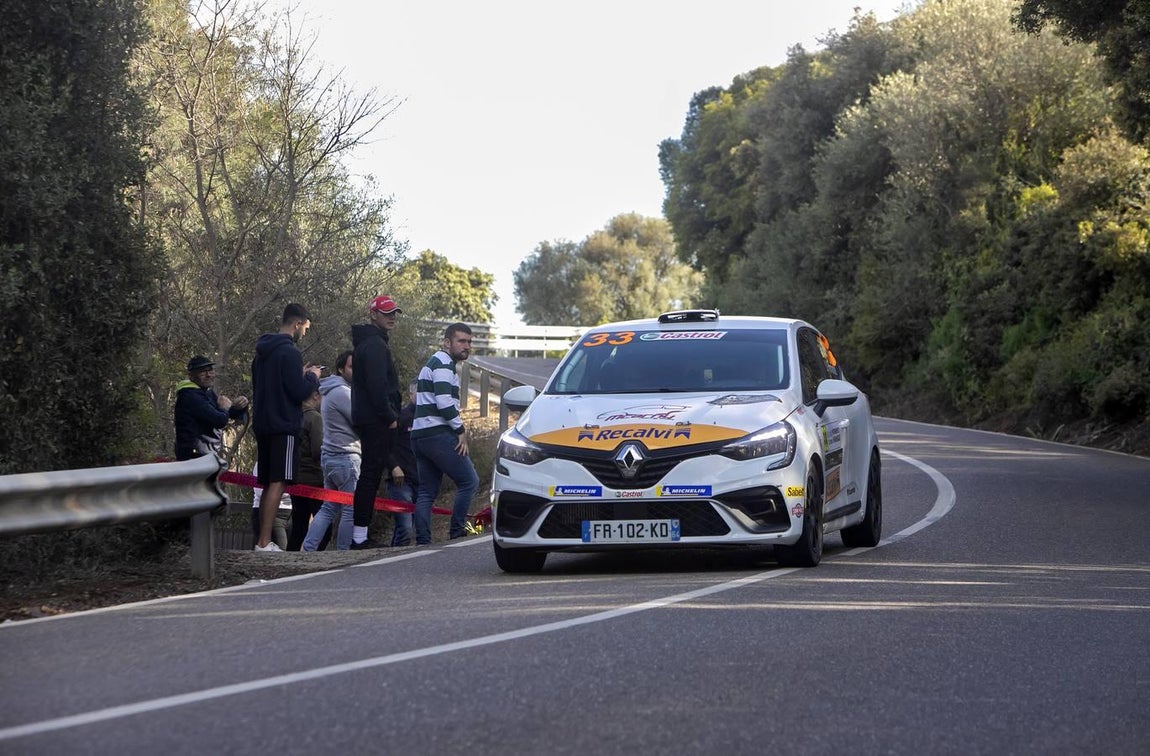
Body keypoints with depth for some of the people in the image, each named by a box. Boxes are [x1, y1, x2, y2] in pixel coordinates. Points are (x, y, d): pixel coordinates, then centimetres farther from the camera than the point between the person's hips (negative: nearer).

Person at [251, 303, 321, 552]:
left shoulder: (262, 353, 16)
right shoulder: (289, 352, -12)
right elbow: (299, 392, -17)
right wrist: (312, 377, 3)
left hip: (263, 426, 9)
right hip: (284, 427, -9)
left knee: (269, 485, 12)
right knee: (278, 483, -11)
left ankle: (262, 541, 11)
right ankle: (264, 542, -17)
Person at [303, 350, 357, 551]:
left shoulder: (331, 392, 21)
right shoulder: (342, 392, -12)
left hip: (330, 457, 10)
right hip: (346, 457, -10)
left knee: (329, 508, 9)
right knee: (351, 509, -5)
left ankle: (308, 549, 1)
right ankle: (343, 554, -4)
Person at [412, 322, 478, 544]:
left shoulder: (433, 363, 26)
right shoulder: (444, 363, -8)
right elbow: (444, 402, -18)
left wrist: (457, 429, 19)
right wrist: (461, 430, -10)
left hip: (419, 434, 10)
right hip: (438, 434, -10)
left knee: (427, 492, 8)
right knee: (469, 482, -5)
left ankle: (422, 541, 4)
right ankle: (457, 532, -6)